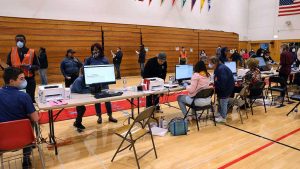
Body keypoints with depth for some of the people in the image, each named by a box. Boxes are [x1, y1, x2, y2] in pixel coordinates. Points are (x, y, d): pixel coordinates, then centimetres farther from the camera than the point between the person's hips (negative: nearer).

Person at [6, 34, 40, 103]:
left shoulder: (31, 52, -1)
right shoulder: (12, 51, 5)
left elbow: (37, 66, 0)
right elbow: (8, 65, 9)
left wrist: (29, 67, -19)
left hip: (29, 80, -1)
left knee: (30, 99, 4)